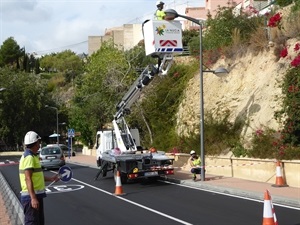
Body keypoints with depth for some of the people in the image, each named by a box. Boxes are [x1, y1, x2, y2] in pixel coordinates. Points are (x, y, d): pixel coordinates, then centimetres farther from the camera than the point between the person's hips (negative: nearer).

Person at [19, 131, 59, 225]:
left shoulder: (33, 156, 16)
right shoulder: (29, 157, -16)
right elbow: (28, 179, -23)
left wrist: (51, 178, 27)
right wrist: (33, 198, -28)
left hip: (36, 195, 10)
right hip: (31, 196, -10)